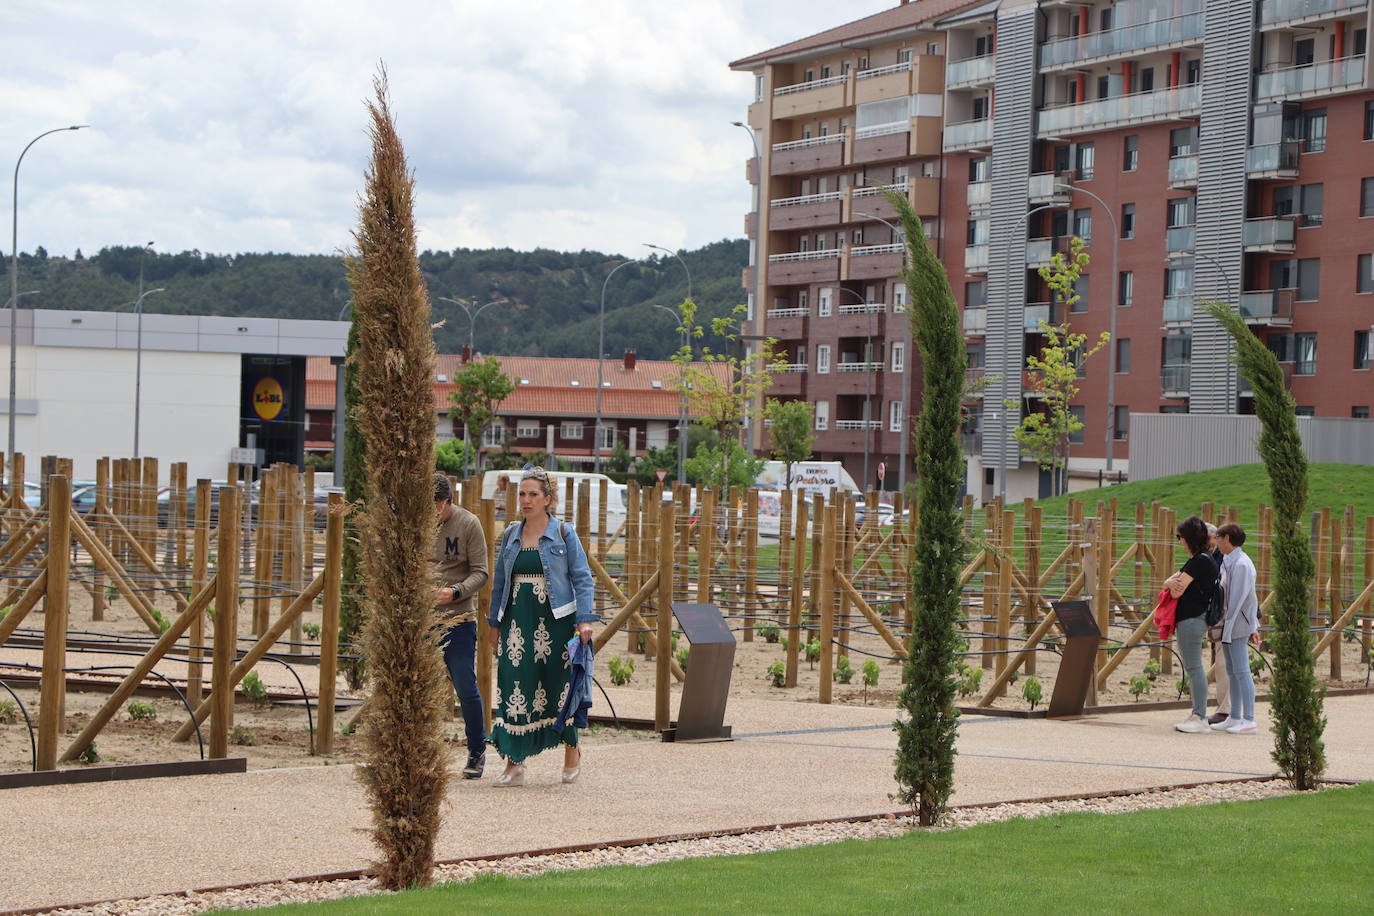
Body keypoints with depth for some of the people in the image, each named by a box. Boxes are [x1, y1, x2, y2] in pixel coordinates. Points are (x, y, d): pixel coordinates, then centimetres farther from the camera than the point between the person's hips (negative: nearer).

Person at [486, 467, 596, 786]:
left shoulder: (563, 533, 0)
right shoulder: (511, 535, 11)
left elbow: (581, 577, -2)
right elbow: (500, 581, 16)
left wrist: (584, 620, -11)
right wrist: (495, 623, 13)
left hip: (555, 621, -3)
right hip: (518, 622, 3)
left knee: (558, 686, 3)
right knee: (514, 687, -5)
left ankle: (571, 751, 24)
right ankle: (514, 763, -1)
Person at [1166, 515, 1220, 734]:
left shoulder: (1200, 561, -15)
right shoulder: (1198, 560, 17)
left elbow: (1177, 592, -18)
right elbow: (1168, 582, 15)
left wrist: (1175, 585, 3)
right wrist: (1172, 582, -7)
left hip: (1192, 619, -11)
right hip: (1190, 619, 11)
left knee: (1193, 667, -10)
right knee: (1192, 668, 14)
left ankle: (1200, 718, -11)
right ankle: (1198, 714, 18)